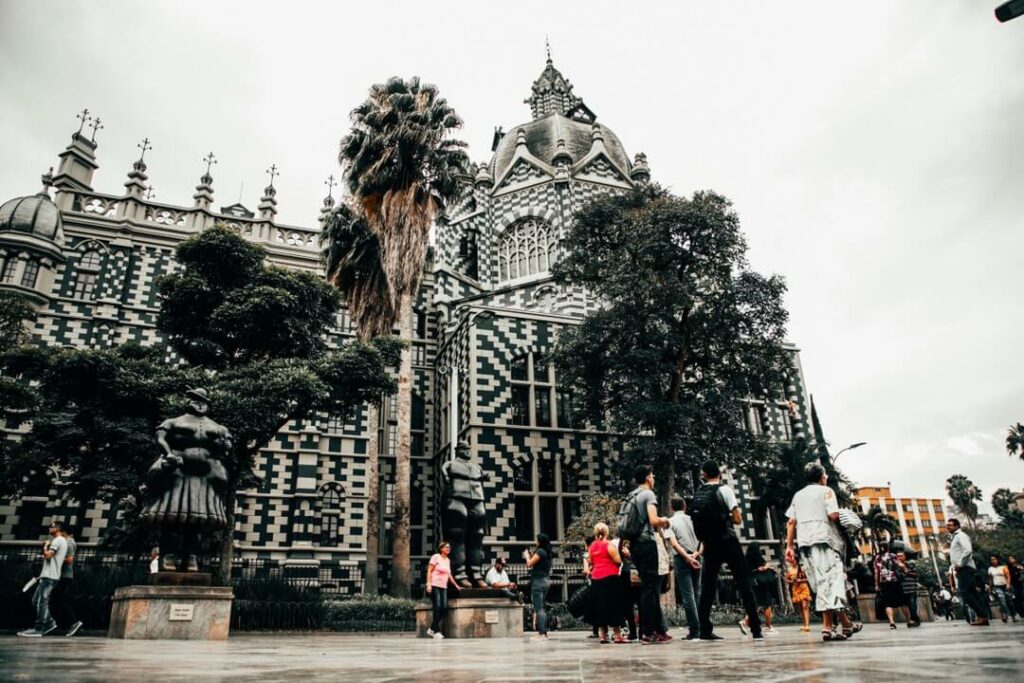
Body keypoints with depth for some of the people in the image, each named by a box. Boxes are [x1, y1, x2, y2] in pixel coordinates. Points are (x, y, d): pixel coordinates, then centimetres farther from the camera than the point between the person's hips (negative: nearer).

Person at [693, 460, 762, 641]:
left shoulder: (697, 495, 7)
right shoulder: (724, 490, -6)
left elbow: (698, 521, 9)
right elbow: (737, 519, -9)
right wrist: (729, 517, 11)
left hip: (709, 545, 4)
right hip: (728, 542, -4)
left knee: (707, 586, 7)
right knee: (744, 584, 3)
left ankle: (705, 630, 4)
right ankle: (756, 629, 1)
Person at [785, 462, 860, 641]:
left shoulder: (798, 495, 21)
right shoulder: (826, 491, 5)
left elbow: (791, 521, 12)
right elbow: (833, 515, -10)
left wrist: (789, 546, 10)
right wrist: (843, 516, 12)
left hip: (804, 542, 6)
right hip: (824, 538, -6)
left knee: (820, 582, 6)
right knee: (833, 578, -8)